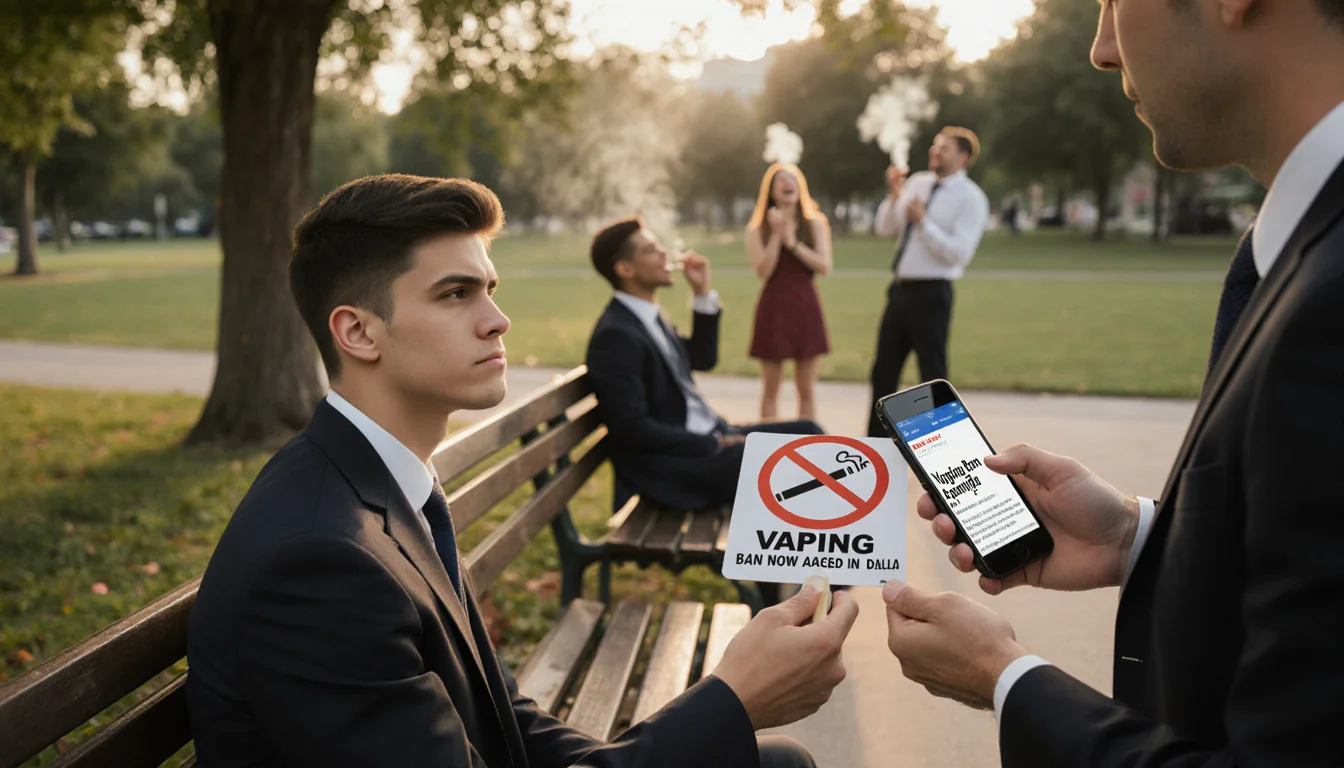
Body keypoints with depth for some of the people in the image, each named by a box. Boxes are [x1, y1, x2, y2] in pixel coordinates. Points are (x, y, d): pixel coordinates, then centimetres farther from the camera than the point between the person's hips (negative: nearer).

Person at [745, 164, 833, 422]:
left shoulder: (815, 223, 5)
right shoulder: (758, 229, 3)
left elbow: (824, 266, -6)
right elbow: (762, 270, -10)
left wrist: (792, 243, -11)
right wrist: (776, 234, -12)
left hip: (805, 306, 1)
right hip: (774, 307, -1)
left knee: (806, 388, 4)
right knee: (771, 387, 3)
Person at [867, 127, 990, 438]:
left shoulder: (971, 198, -9)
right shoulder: (918, 182, 10)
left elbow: (959, 253, -18)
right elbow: (885, 229, 11)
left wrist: (923, 221, -22)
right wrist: (894, 195, -5)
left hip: (931, 294, -7)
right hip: (900, 289, 7)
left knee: (933, 376, 3)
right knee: (883, 373, 13)